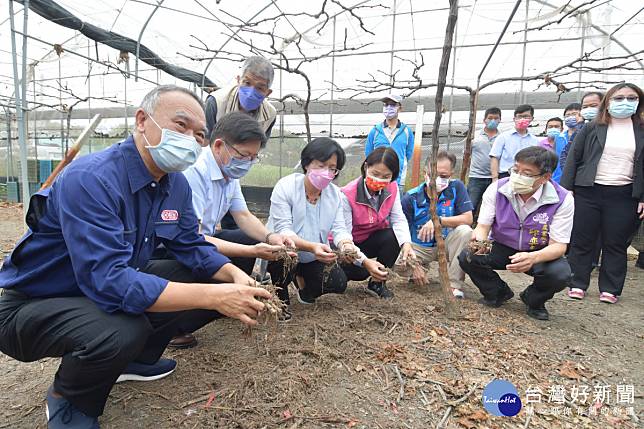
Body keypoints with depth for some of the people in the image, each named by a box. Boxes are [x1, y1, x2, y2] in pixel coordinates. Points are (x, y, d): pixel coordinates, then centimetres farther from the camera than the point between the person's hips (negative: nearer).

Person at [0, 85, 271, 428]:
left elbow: (192, 247, 0)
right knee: (123, 330, -37)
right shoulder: (90, 179, -30)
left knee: (214, 282, -2)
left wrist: (235, 276, -20)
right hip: (33, 305, -7)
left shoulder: (176, 184, -5)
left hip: (110, 289, 7)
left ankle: (133, 359, 17)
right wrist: (213, 296, -41)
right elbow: (107, 281, -38)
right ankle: (68, 399, -1)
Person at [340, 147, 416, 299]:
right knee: (360, 272, -32)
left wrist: (406, 244, -37)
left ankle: (378, 282, -4)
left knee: (395, 237, -26)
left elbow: (398, 219, -16)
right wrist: (364, 261, -44)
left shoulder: (392, 188, -11)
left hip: (372, 240, 5)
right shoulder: (347, 195, -28)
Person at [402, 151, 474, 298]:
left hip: (446, 244, 0)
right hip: (419, 247, 0)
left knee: (465, 231, -29)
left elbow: (468, 219, -16)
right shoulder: (411, 198, -12)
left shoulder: (456, 187, -10)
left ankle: (455, 284, -17)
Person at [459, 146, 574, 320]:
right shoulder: (497, 189, -16)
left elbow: (558, 245, -20)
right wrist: (479, 240, -39)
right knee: (467, 257, -24)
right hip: (501, 248, 1)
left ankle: (533, 300, 6)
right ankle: (498, 292, 8)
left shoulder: (563, 199, -19)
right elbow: (483, 226, -12)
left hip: (539, 253, -1)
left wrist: (534, 258, -43)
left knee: (561, 273, -32)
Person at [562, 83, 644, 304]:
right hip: (588, 193, -1)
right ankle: (577, 284, 15)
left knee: (616, 244, 7)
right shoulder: (592, 129, 4)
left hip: (624, 196, 1)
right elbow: (573, 159, 2)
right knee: (581, 241, 4)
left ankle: (610, 289, 18)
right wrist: (566, 190, -5)